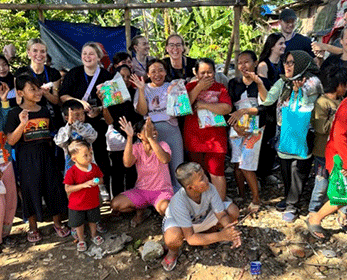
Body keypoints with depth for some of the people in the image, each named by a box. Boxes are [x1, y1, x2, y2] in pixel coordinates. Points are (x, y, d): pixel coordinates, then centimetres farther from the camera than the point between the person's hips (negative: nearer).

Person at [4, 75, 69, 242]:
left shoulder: (45, 111, 7)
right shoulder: (16, 113, -8)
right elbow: (11, 141, -13)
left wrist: (50, 150, 11)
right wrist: (22, 124, -25)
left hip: (46, 155, 4)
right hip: (27, 158, -4)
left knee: (53, 187, 7)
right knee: (31, 190, 6)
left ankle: (57, 223, 25)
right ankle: (33, 227, 25)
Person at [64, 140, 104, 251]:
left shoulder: (94, 167, -7)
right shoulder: (71, 172, -22)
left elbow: (101, 179, 6)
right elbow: (67, 188, -22)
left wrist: (97, 181, -19)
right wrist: (84, 185, -30)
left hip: (93, 202, 3)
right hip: (77, 204, -3)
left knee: (93, 220, 23)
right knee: (78, 223, 14)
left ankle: (94, 235, 47)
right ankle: (81, 240, 37)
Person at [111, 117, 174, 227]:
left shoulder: (162, 145, -9)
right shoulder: (136, 148, -4)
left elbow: (165, 159, -34)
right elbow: (127, 163, -27)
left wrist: (150, 138, -40)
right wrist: (129, 137, -34)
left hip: (162, 190, -3)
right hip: (141, 190, 3)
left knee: (165, 208, -36)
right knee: (115, 204, -17)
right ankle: (140, 211, 13)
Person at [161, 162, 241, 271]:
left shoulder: (210, 189, -30)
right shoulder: (179, 202, -40)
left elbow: (222, 215, -18)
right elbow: (190, 238, -37)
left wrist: (231, 232, -39)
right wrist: (220, 236, -46)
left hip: (204, 216, 5)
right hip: (176, 221, -4)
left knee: (233, 211, -16)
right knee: (173, 238, -40)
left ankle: (207, 232, 10)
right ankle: (173, 251, 0)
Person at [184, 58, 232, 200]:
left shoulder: (220, 88, 5)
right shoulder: (191, 86, 9)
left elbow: (227, 109, -11)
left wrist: (204, 104, -12)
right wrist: (199, 87, -10)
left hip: (215, 136, -2)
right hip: (193, 136, 2)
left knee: (216, 173, -5)